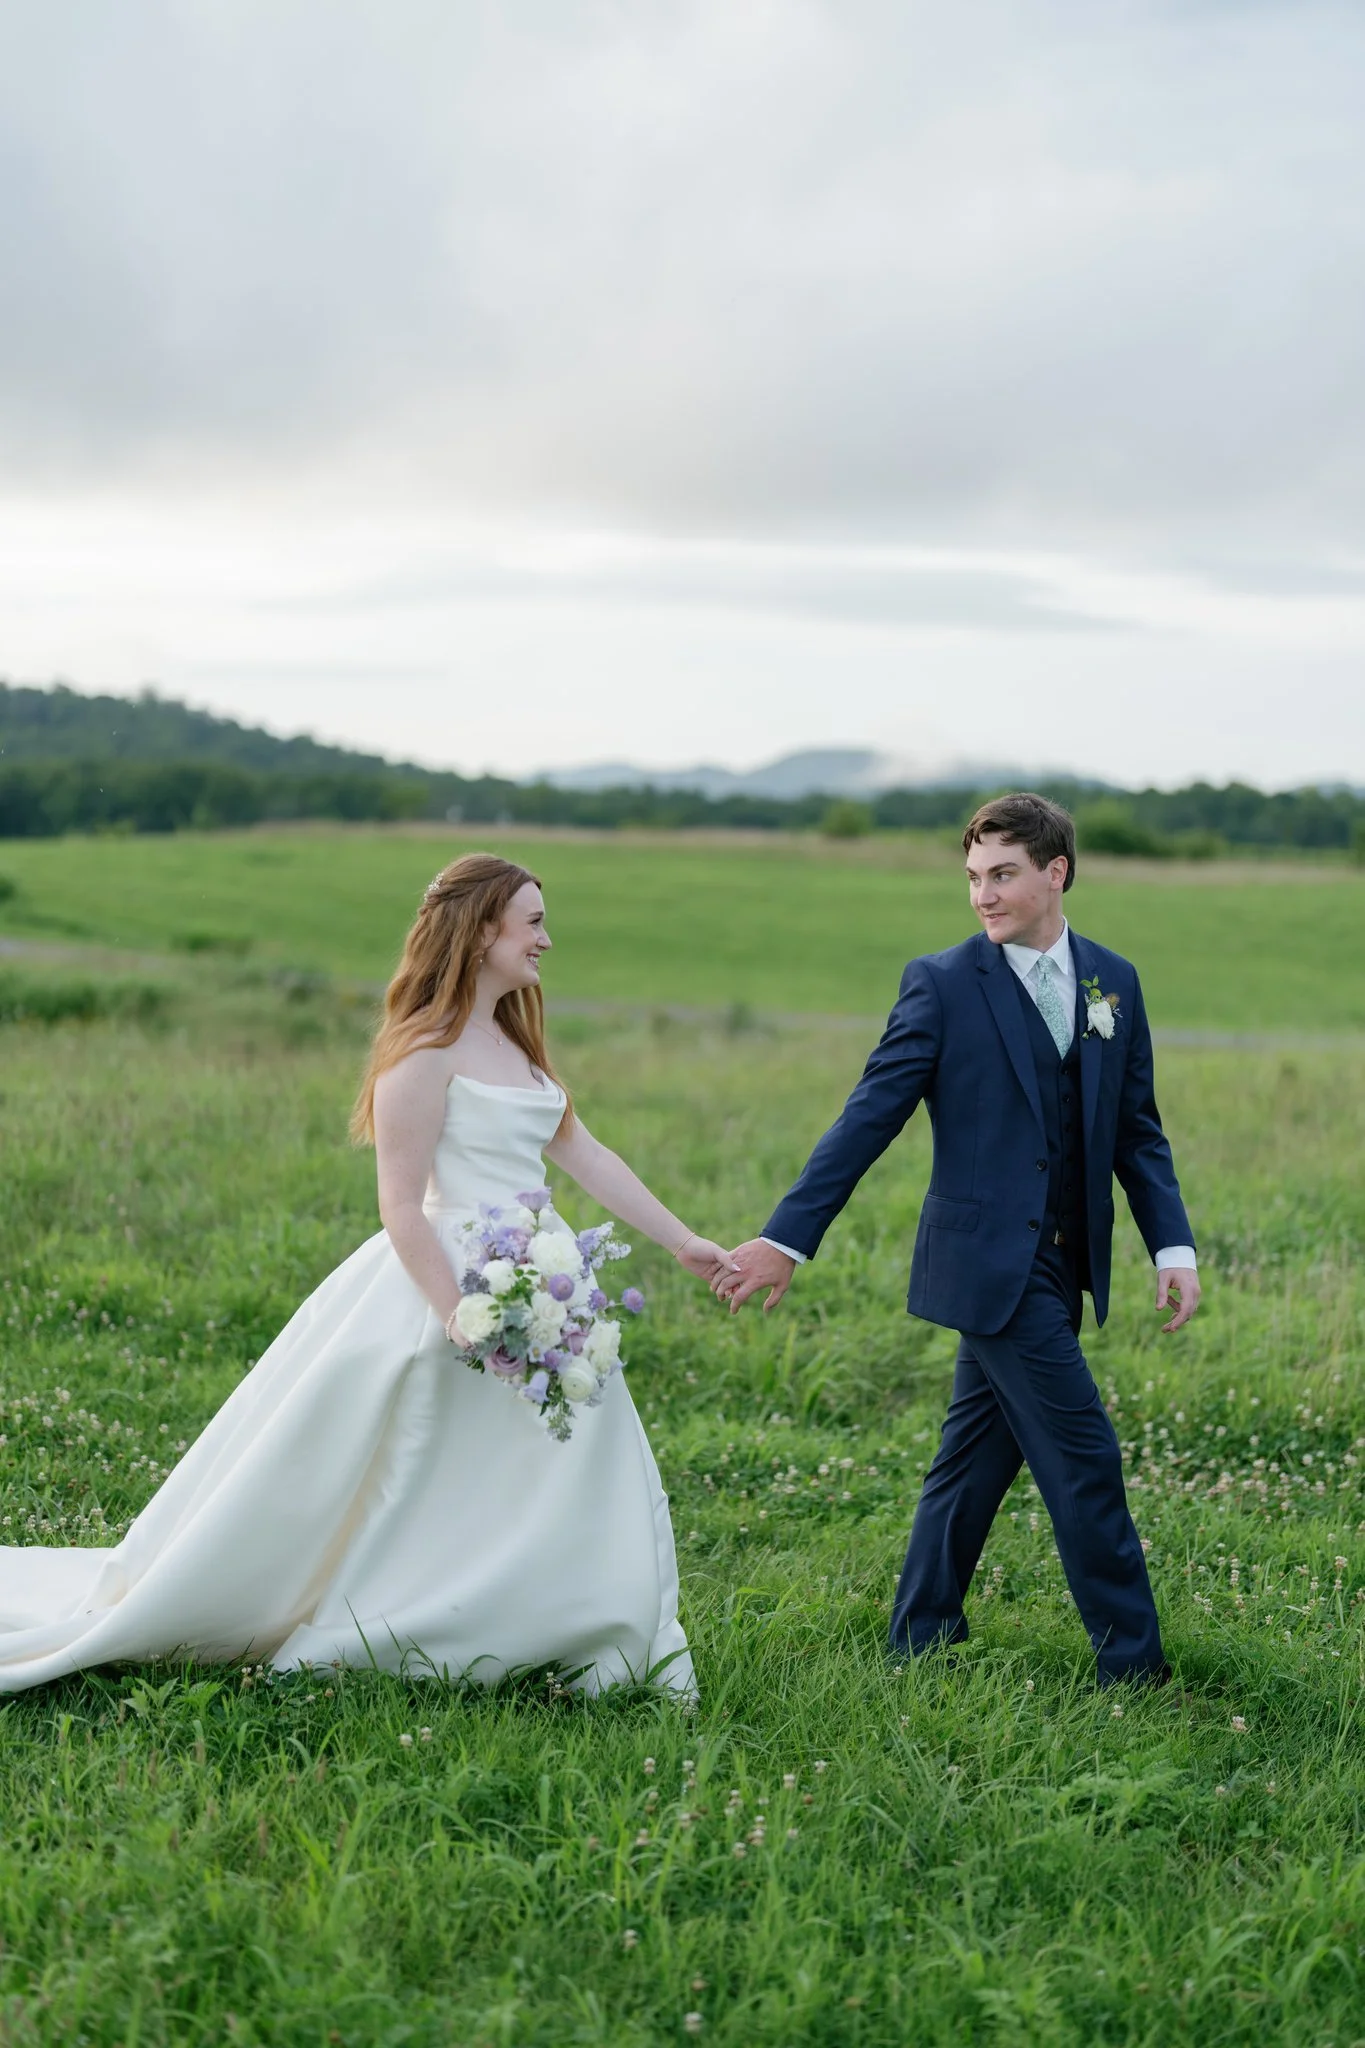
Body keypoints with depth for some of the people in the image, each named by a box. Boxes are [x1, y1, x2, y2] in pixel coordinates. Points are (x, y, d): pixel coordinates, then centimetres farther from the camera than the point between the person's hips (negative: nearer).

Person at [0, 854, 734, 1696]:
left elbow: (588, 1158, 16)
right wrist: (462, 1320, -24)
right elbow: (402, 1206, -17)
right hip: (438, 1281, -9)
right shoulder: (426, 1050, -14)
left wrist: (683, 1240, 14)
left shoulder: (516, 1047, 14)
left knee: (583, 1478, 8)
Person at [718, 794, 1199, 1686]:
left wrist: (1173, 1245, 2)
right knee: (1083, 1455, -6)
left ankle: (920, 1642, 25)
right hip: (990, 1264, -5)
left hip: (1060, 1268, 5)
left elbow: (1138, 1133, 13)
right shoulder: (944, 984, -6)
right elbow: (868, 1119, -8)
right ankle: (1133, 1659, 4)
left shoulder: (1114, 981, 9)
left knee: (981, 1453, 13)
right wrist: (788, 1237, -14)